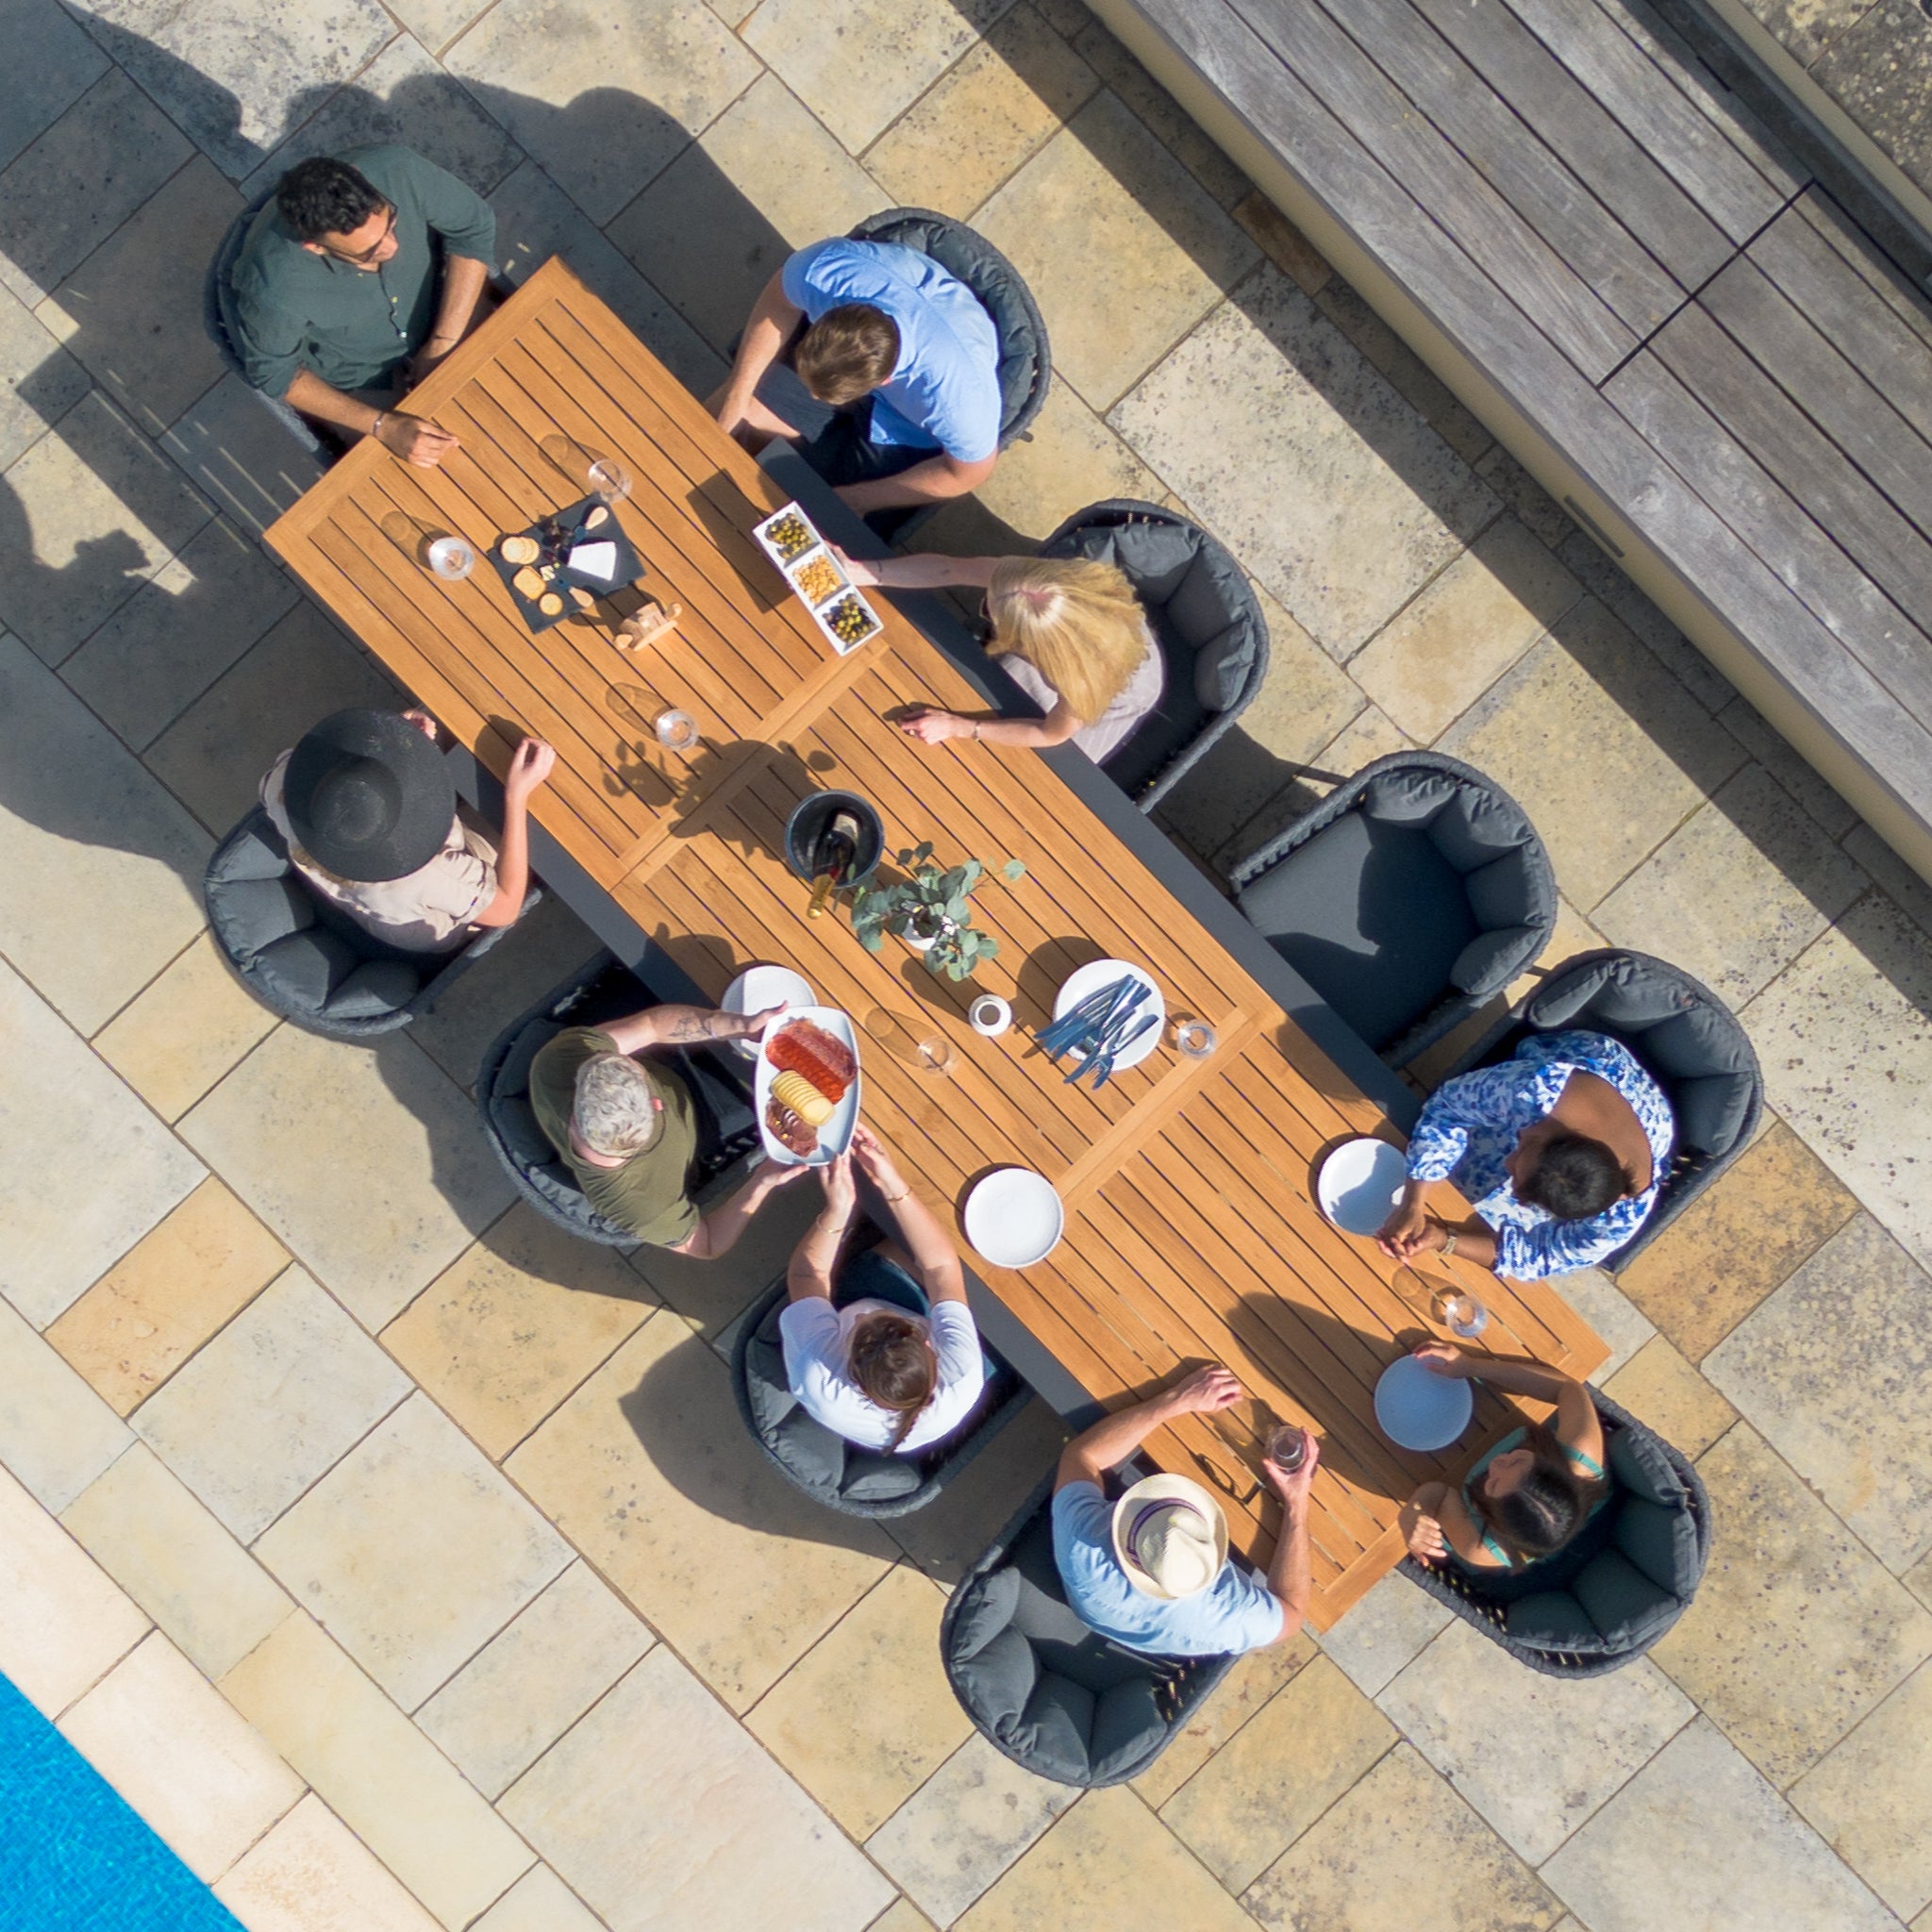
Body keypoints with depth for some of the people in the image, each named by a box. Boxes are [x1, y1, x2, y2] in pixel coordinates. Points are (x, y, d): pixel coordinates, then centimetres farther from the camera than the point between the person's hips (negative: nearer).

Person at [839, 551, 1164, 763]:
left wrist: (956, 726, -29)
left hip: (1116, 695, -3)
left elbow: (1053, 734, -27)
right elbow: (950, 569, -29)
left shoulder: (1088, 674, -49)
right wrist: (857, 570, -32)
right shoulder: (1060, 580, -40)